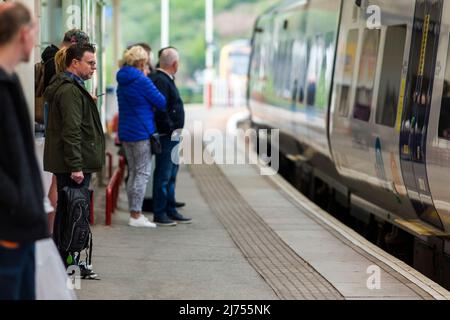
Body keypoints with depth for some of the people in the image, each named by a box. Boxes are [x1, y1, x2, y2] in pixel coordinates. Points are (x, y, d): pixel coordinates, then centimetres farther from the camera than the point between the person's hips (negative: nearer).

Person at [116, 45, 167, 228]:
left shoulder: (122, 80, 11)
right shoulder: (141, 80, -15)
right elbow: (161, 102, -12)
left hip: (125, 132, 9)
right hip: (141, 132, -9)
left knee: (133, 172, 14)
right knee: (143, 173, -4)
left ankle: (134, 213, 16)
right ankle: (136, 215, -7)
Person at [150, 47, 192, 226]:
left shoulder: (166, 80, 16)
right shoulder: (160, 81, -17)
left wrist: (176, 131, 15)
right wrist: (171, 129, -18)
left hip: (172, 137, 11)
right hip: (166, 136, -11)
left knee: (171, 175, 16)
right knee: (163, 176, -5)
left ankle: (171, 211, 24)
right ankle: (159, 215, 0)